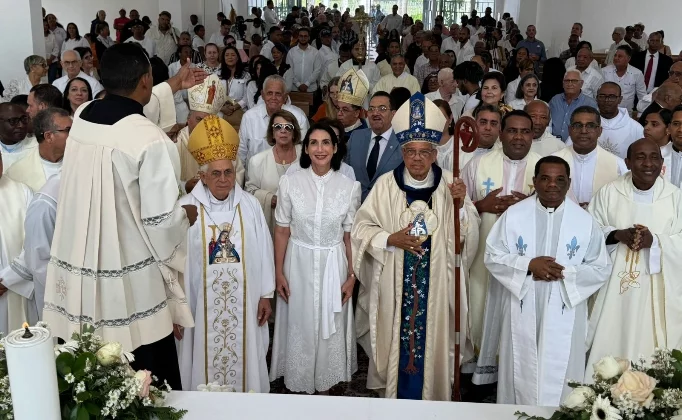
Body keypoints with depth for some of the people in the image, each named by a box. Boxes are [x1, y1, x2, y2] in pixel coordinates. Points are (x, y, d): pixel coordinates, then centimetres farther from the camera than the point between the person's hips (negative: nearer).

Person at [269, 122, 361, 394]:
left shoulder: (350, 186, -7)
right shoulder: (290, 182, -9)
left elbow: (350, 235, -1)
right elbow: (281, 231, -3)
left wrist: (351, 276, -1)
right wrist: (279, 273, -3)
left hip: (333, 265, 1)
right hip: (298, 264, 0)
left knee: (330, 327, 14)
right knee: (299, 326, 12)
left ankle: (325, 383, 36)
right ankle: (298, 383, 34)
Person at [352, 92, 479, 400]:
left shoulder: (449, 184, -2)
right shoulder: (386, 184, -5)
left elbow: (468, 234, -2)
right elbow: (361, 227, -3)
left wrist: (460, 205, -19)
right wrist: (390, 239, -17)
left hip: (435, 282, 1)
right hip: (394, 282, 0)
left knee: (430, 340, 8)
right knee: (397, 339, 9)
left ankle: (430, 396, 27)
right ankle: (393, 394, 28)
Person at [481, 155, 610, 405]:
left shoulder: (585, 221, 0)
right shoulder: (514, 214, -2)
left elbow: (601, 269, 1)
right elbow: (492, 256, -1)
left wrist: (565, 273, -14)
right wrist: (528, 265, -16)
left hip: (564, 318, 0)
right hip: (521, 315, 0)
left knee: (560, 380, 7)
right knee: (520, 377, 11)